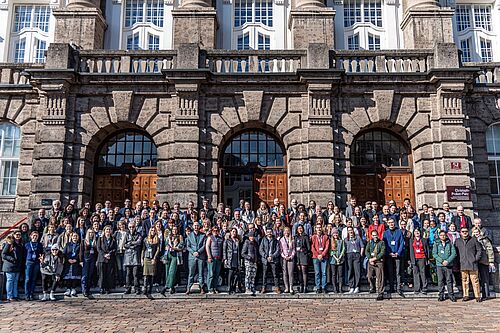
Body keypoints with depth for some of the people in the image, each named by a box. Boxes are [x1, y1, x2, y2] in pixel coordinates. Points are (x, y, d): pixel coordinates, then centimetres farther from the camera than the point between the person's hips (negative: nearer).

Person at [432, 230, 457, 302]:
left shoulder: (450, 244, 6)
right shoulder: (436, 244, 7)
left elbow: (454, 253, 0)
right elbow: (434, 254, 0)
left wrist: (448, 261, -12)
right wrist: (442, 261, -12)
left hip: (449, 265, 0)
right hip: (439, 265, 0)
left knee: (449, 280, 1)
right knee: (440, 280, 3)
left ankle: (451, 295, 11)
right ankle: (441, 295, 10)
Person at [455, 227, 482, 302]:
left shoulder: (473, 240, 5)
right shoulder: (457, 241, 10)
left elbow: (479, 249, 9)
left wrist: (476, 258, -1)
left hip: (473, 264, -2)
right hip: (463, 265, 2)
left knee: (475, 280, 0)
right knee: (464, 280, 6)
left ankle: (477, 296, 8)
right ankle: (465, 295, 14)